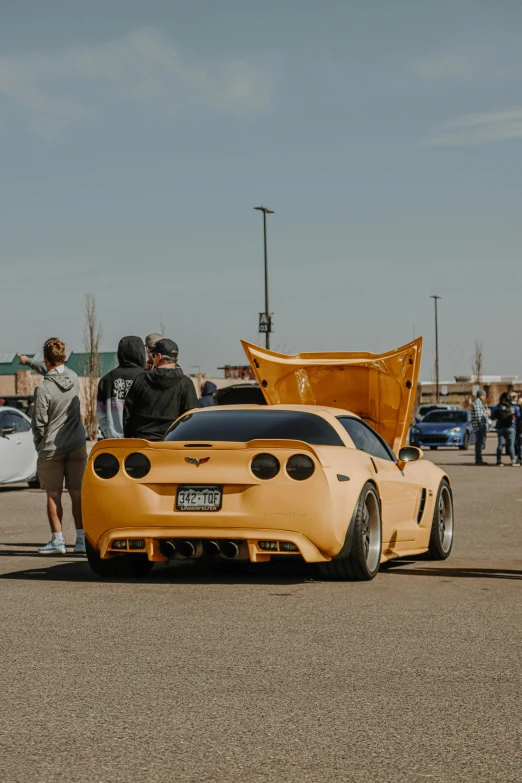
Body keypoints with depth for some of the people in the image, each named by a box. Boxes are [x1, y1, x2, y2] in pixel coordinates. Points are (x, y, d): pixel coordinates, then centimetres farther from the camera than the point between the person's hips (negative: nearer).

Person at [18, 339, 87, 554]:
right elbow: (52, 370, 24)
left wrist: (38, 443, 8)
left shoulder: (43, 389, -17)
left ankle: (57, 540, 4)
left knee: (53, 496, 4)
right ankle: (81, 539, 6)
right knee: (77, 494, 7)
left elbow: (39, 422, -12)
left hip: (51, 449, -5)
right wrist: (29, 362, 39)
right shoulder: (73, 377, 1)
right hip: (77, 447, 5)